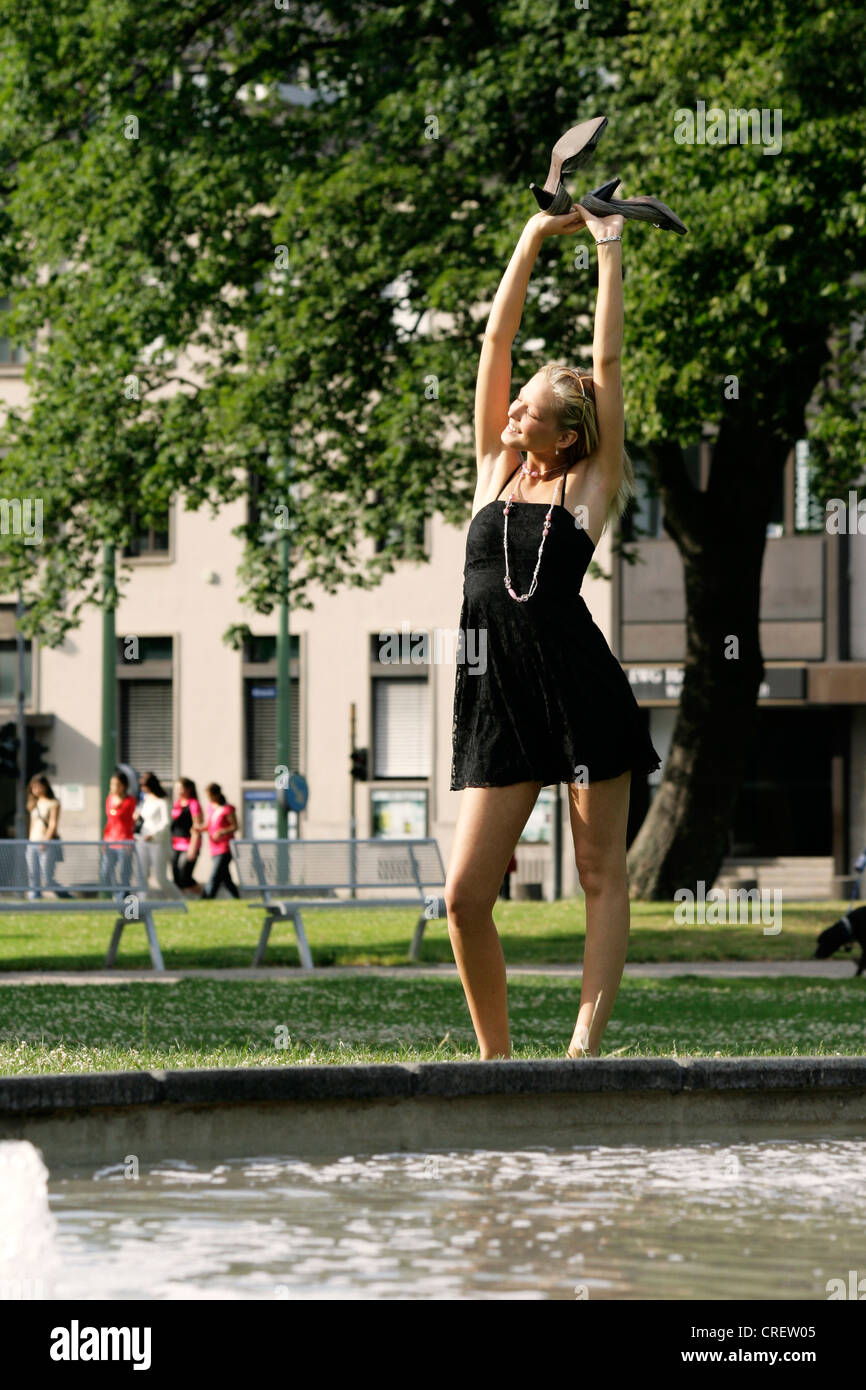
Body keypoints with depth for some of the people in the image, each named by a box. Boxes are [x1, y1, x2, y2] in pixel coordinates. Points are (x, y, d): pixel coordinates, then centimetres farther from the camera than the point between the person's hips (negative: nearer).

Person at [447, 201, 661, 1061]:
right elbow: (496, 342, 13)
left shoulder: (590, 486, 3)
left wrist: (609, 250, 3)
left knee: (601, 872, 0)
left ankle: (586, 1045, 0)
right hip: (496, 695, 4)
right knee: (464, 895, -3)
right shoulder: (495, 470, 13)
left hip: (580, 689, -4)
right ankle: (495, 1057, 8)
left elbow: (608, 362, 0)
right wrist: (531, 242, 13)